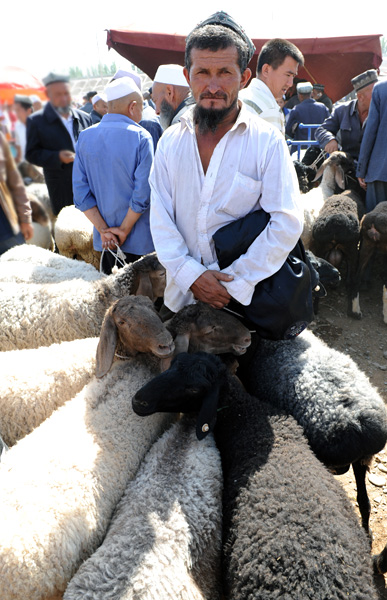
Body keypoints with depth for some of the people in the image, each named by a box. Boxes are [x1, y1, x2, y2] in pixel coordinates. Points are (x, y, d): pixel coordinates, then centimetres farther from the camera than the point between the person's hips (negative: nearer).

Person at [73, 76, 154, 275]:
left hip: (105, 240, 4)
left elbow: (80, 191, -3)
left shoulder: (84, 137, 2)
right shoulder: (141, 137, -11)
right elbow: (143, 191, -17)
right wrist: (124, 229, -8)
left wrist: (103, 229, -4)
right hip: (139, 240, -4)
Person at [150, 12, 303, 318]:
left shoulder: (268, 141, -8)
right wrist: (190, 274, -13)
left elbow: (288, 224, -14)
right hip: (181, 294, 3)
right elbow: (160, 217, -1)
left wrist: (236, 283, -17)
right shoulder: (170, 141, 3)